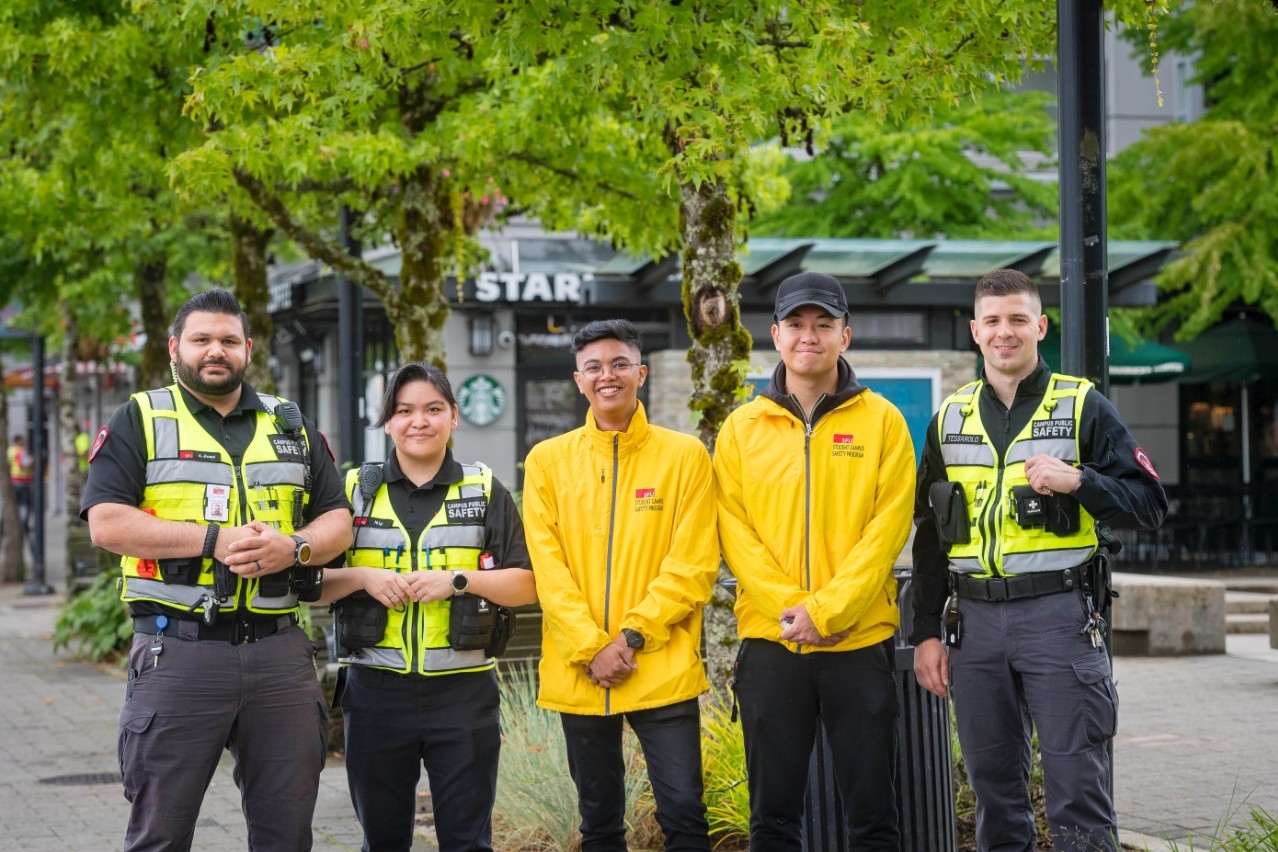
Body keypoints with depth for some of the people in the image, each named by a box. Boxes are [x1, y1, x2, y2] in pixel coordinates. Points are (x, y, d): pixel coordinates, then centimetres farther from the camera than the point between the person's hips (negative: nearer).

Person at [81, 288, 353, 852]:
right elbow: (106, 523, -8)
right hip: (177, 651, -3)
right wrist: (215, 540, -16)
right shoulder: (140, 421, 3)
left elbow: (338, 521, 14)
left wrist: (294, 547, -8)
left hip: (279, 652, 4)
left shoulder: (291, 426, 16)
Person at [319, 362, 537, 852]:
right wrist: (362, 577, -12)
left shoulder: (485, 491, 6)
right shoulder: (355, 491, 7)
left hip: (463, 689, -1)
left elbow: (527, 586, 2)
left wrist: (459, 579, -13)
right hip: (376, 689, 1)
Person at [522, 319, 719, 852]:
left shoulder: (684, 456, 1)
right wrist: (591, 648, -11)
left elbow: (693, 564, -4)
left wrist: (632, 637, -13)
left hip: (663, 671, -2)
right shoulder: (548, 461, 5)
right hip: (579, 673, 2)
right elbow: (547, 567, 0)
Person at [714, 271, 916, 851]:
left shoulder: (881, 421, 2)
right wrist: (789, 609, -11)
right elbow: (734, 531, 1)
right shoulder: (743, 427, 7)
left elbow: (888, 527, -5)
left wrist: (827, 610, -14)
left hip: (860, 639, -1)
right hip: (769, 640, 2)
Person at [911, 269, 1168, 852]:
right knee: (993, 787, 9)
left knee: (1077, 788, -4)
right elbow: (929, 534, 16)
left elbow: (1149, 505, -2)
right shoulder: (951, 417, 13)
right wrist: (926, 631, 11)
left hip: (1059, 616, -4)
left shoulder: (1082, 406, 2)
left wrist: (1078, 482, -18)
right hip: (976, 621, 4)